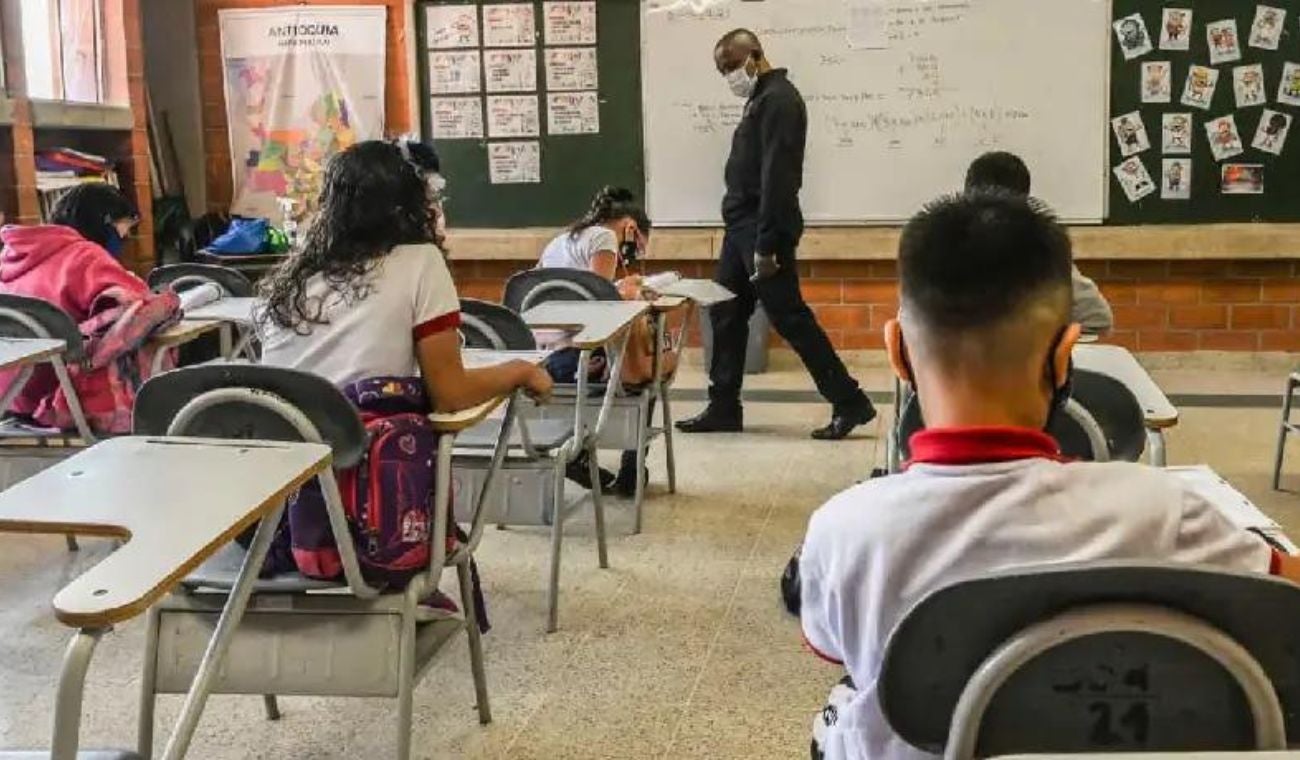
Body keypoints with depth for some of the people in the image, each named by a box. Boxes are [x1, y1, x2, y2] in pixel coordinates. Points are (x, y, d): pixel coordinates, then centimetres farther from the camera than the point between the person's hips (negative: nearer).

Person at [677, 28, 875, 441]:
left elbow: (777, 177, -21)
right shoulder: (762, 97, 16)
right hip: (743, 225, 10)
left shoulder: (779, 99, -15)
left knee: (789, 318, -7)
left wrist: (766, 245, -23)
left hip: (763, 229, -10)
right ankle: (723, 408, 18)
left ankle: (850, 403, 0)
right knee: (726, 314, 11)